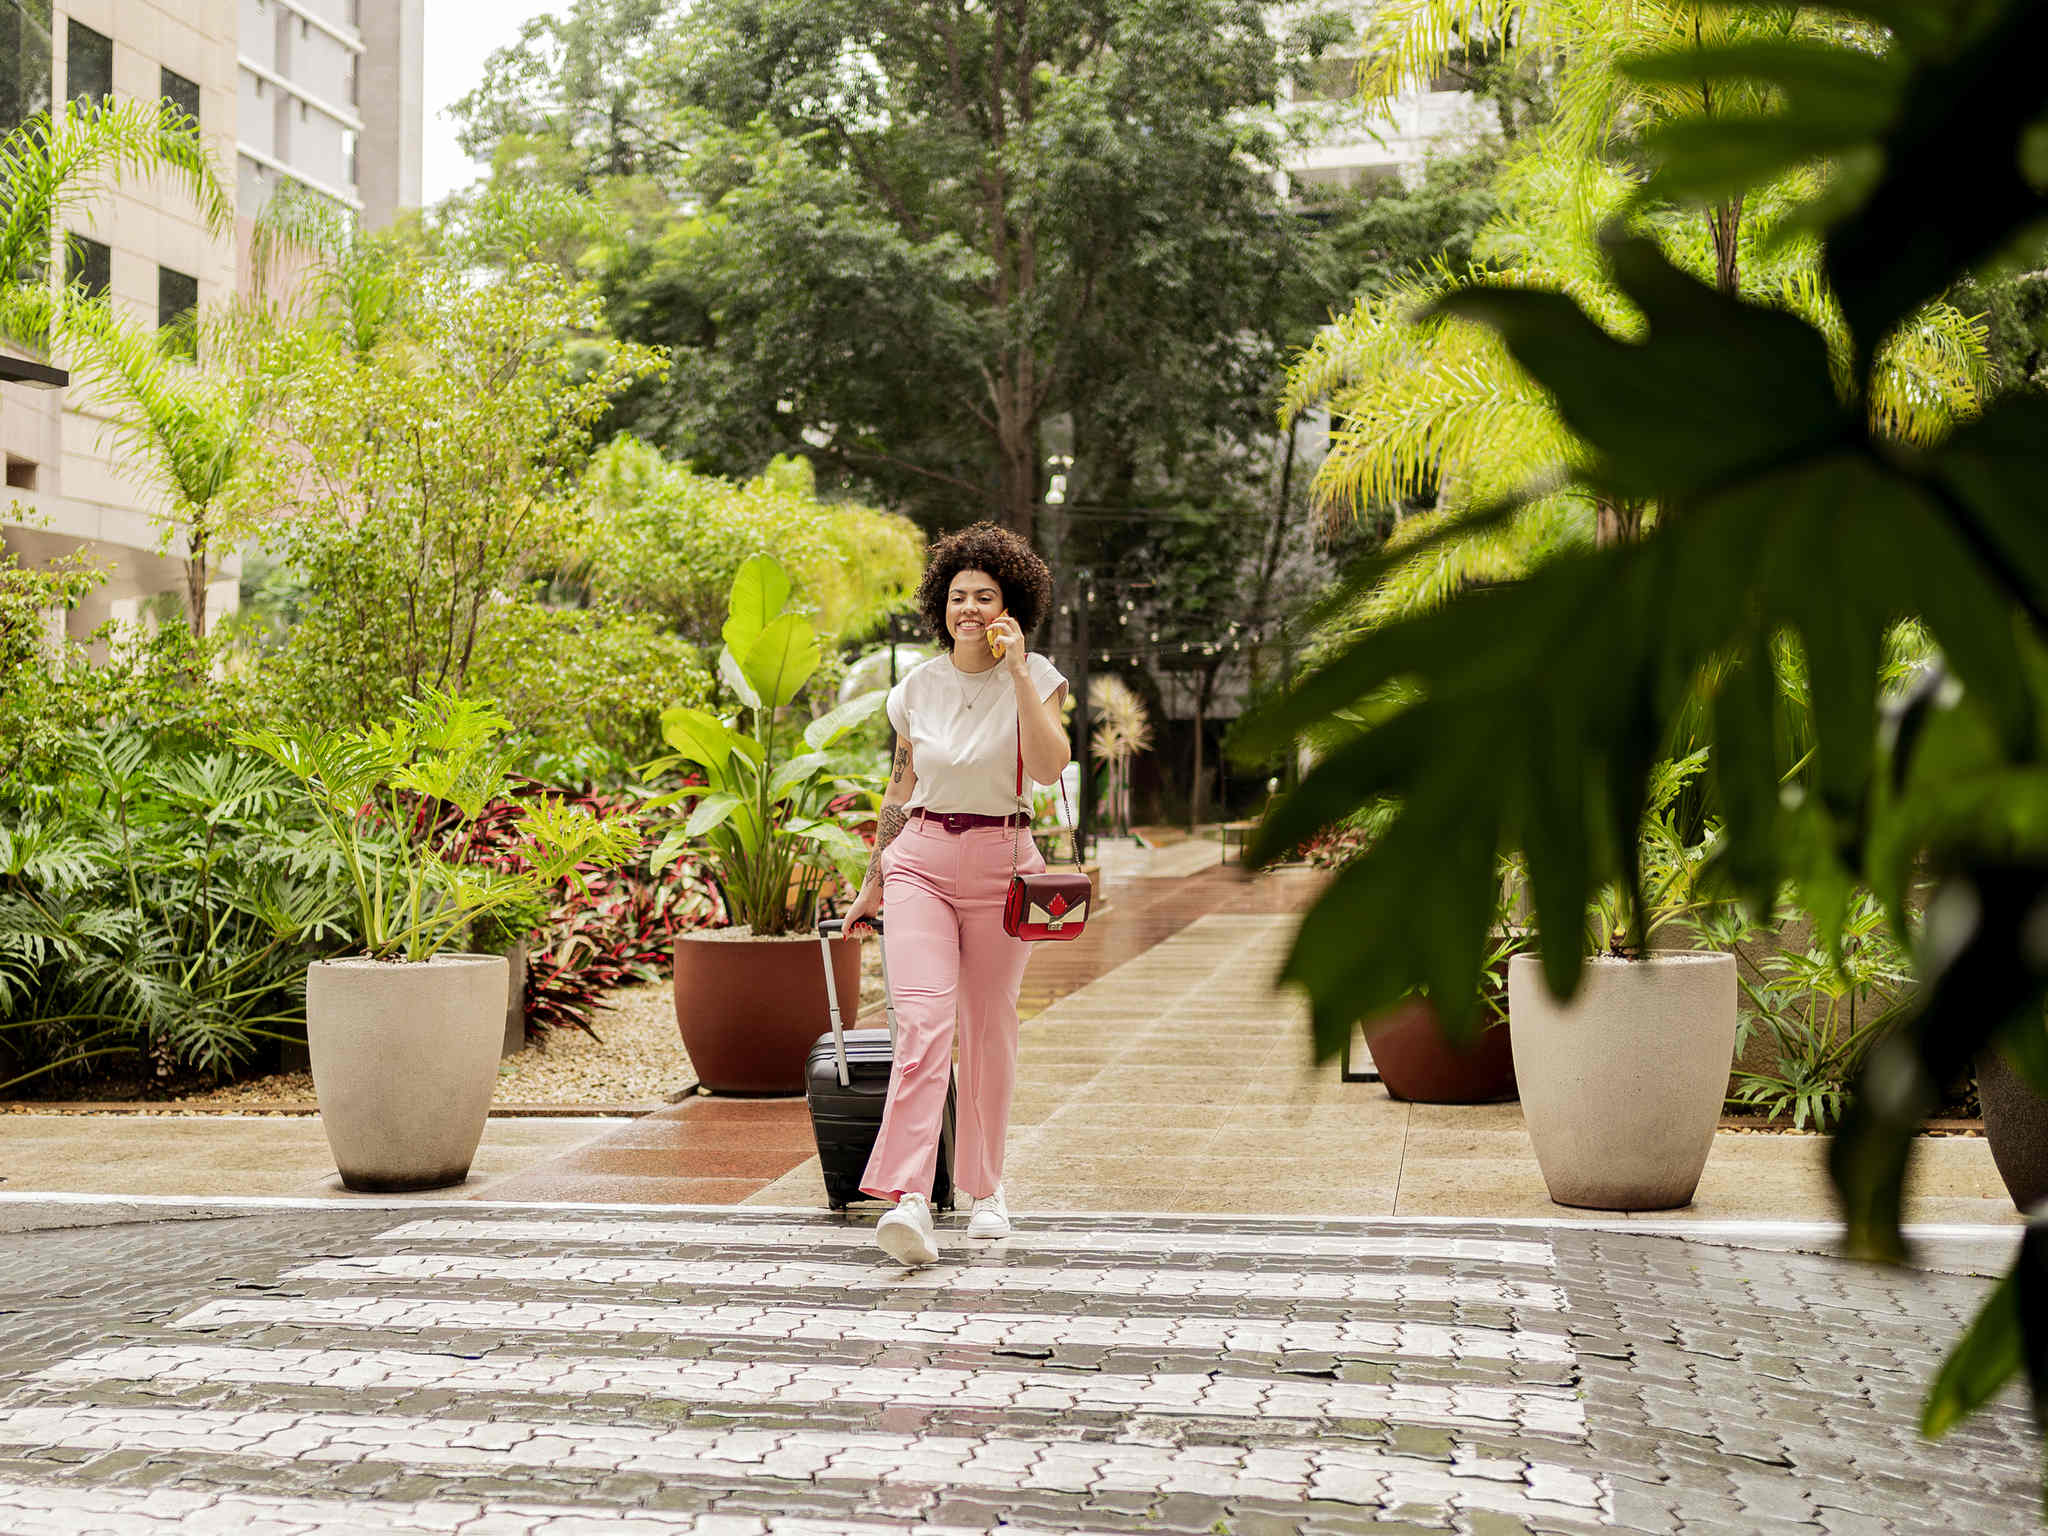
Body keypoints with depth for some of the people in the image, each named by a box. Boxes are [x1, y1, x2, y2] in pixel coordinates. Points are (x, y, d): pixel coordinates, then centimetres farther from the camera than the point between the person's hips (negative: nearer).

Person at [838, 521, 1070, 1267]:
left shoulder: (1035, 678, -1)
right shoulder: (918, 687, 6)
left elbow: (1050, 766, -19)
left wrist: (1018, 672, -21)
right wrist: (872, 884, 17)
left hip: (1001, 863, -1)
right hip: (922, 860, 1)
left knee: (988, 1027, 8)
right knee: (923, 1021, -15)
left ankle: (985, 1189, 25)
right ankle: (910, 1200, -25)